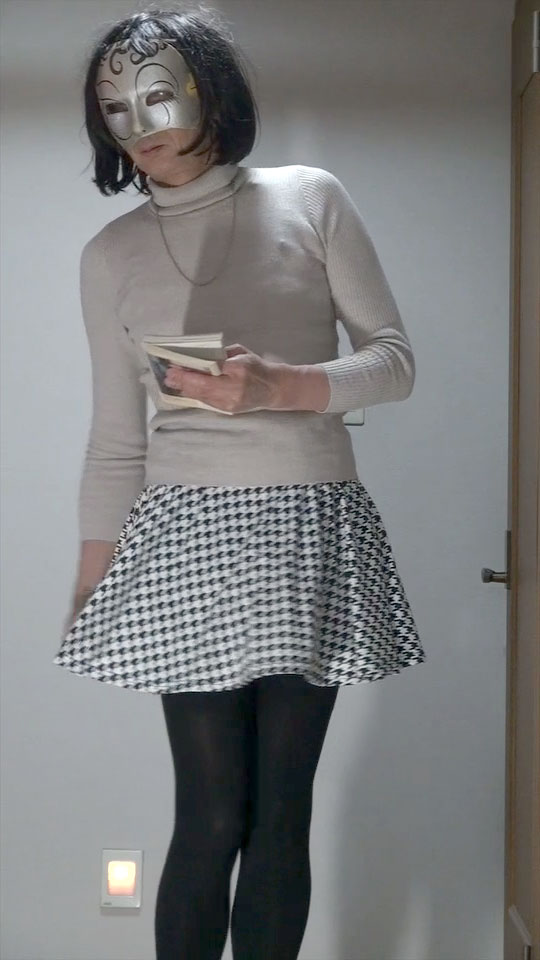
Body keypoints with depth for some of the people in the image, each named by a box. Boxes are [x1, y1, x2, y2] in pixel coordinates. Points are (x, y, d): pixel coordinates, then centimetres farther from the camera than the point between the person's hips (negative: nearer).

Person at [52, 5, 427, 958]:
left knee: (281, 811, 2)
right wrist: (91, 580, 6)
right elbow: (115, 438, 10)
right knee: (212, 815, -3)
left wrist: (280, 387, -16)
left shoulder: (311, 199, 4)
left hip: (310, 531, 0)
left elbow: (395, 359, 2)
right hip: (187, 539, 0)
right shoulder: (109, 254, 9)